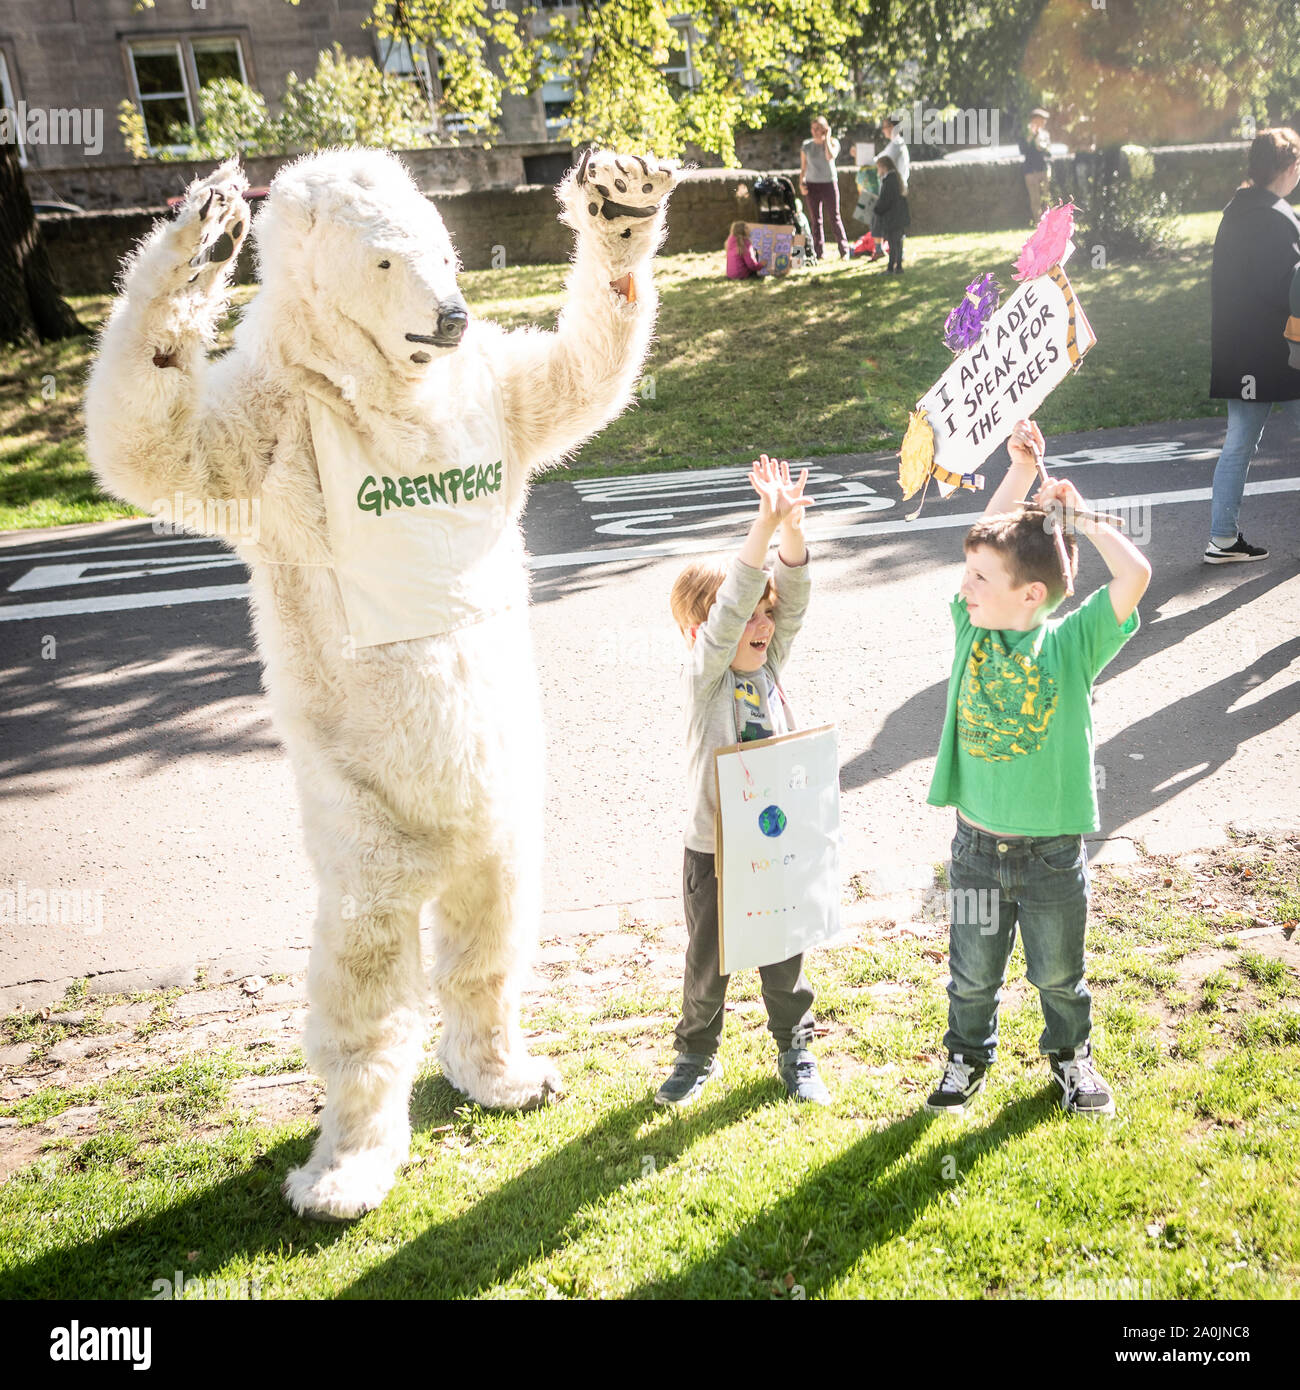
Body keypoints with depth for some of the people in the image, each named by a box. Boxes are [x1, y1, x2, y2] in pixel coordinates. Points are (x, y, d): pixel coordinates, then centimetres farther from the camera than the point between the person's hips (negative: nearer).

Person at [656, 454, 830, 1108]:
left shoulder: (769, 663, -2)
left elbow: (792, 600, -14)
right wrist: (765, 522, -39)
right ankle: (696, 1054, 37)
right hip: (713, 850, -3)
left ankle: (795, 1052, 38)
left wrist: (792, 529, -30)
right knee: (706, 962, 15)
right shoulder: (703, 673, -15)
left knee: (784, 960, 17)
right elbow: (729, 604, -30)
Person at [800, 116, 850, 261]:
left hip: (829, 183, -2)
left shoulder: (833, 142, 0)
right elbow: (803, 167, 12)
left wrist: (826, 139, -13)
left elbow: (830, 156, -21)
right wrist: (801, 183, -1)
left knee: (834, 219, -3)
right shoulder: (806, 145, 6)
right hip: (812, 184, 2)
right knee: (815, 220, 3)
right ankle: (819, 253, 9)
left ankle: (844, 251, 3)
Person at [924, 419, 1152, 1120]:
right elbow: (989, 542, -1)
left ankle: (1070, 1054, 46)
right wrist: (1020, 471, -10)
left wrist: (1079, 516, -16)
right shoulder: (972, 629, -6)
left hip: (1053, 849, -2)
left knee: (1059, 971, 19)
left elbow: (1135, 574, -27)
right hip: (978, 844, 2)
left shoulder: (1072, 643, -15)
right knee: (972, 972, 18)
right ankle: (967, 1055, 42)